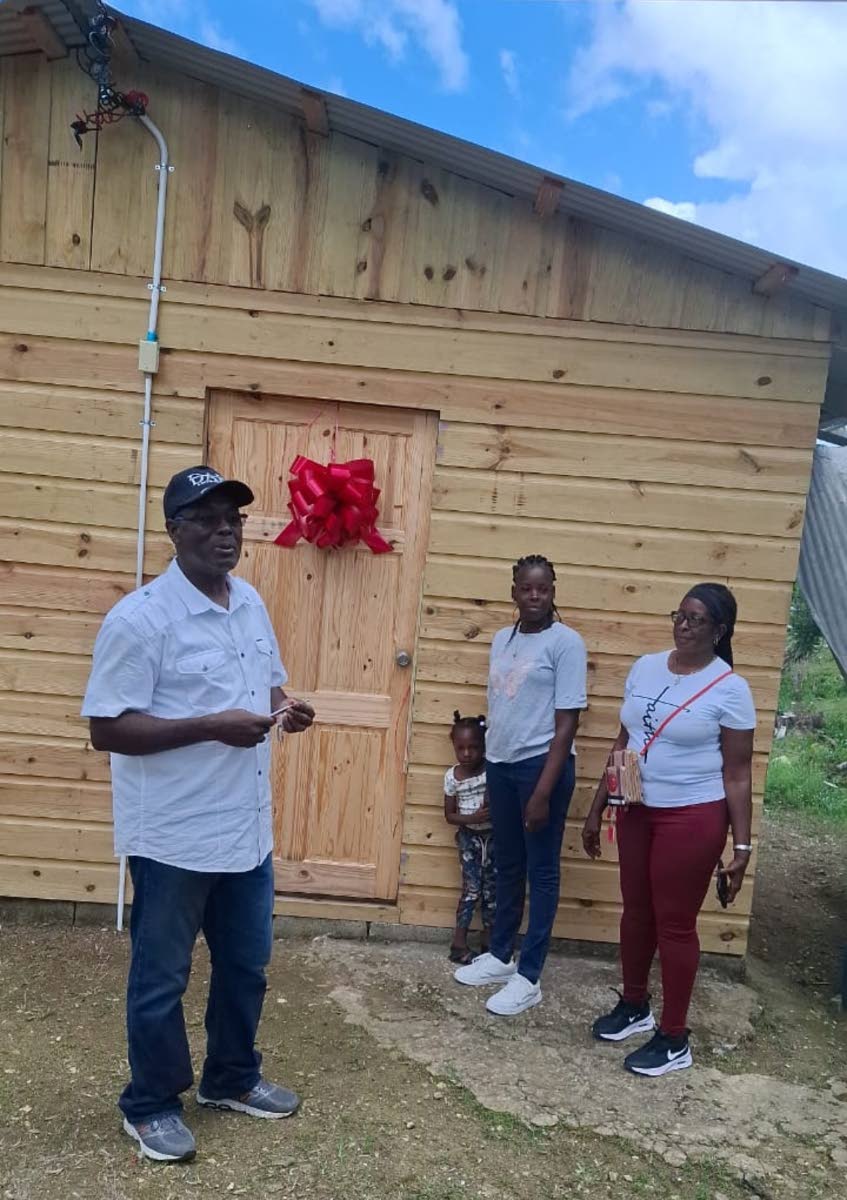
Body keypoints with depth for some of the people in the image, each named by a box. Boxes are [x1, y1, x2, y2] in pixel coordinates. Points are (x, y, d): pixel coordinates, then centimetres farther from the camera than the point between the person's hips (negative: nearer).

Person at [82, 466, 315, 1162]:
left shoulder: (252, 603, 5)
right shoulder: (139, 618, -18)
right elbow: (107, 728, -20)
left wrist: (286, 707, -6)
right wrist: (213, 726, -27)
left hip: (249, 831, 7)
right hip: (174, 838, -7)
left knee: (246, 966, 22)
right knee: (161, 977, 14)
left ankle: (232, 1079, 44)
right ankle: (150, 1105, 36)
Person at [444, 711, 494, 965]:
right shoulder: (452, 776, -8)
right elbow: (449, 815, -2)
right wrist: (472, 818, -18)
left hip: (494, 835, 0)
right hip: (469, 837, 0)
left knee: (491, 889, 7)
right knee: (472, 888, -5)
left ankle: (489, 940, 21)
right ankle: (459, 942, 5)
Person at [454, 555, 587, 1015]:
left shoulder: (566, 642, -11)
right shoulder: (501, 639, 9)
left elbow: (567, 722, -14)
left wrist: (543, 791, -17)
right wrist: (487, 774, 16)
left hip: (542, 764, -6)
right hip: (499, 764, 7)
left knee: (541, 871, 6)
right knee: (507, 866, 18)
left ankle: (528, 977, 16)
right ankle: (500, 955, 34)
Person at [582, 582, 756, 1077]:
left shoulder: (729, 689, -13)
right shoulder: (646, 667, 3)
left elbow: (737, 775, -10)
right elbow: (624, 743, 9)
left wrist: (742, 846, -12)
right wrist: (598, 808, 11)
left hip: (692, 818, -6)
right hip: (637, 810, 6)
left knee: (675, 923, 4)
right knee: (637, 910, 18)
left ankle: (675, 1039, 21)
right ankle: (634, 1005, 39)